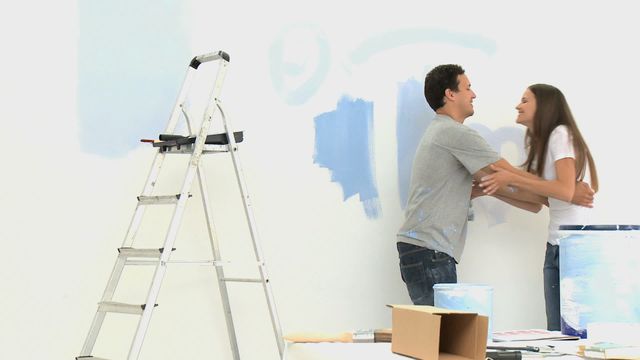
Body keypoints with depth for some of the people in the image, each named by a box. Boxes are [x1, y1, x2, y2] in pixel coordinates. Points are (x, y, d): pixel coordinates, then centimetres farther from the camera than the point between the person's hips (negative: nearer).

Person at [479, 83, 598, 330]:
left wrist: (511, 178, -18)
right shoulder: (540, 144, 18)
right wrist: (491, 188, 6)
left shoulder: (561, 134, -9)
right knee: (556, 330, 5)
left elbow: (566, 191, -21)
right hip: (555, 247, 9)